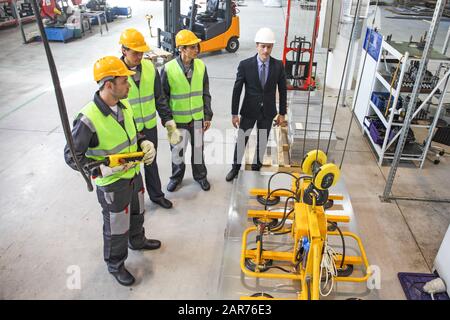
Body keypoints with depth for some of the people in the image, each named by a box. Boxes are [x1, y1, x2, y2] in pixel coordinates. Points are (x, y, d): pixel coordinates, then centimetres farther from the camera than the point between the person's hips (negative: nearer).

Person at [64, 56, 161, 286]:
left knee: (136, 213, 29)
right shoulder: (88, 119, -29)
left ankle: (137, 241, 58)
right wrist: (100, 169, -32)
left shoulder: (123, 104, -6)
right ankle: (115, 265, 40)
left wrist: (144, 143, -8)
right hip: (112, 183, -7)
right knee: (116, 228, 13)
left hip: (134, 174, 7)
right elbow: (71, 156, -20)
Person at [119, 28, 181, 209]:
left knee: (151, 162, 21)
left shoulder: (150, 67, -5)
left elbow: (159, 98, 2)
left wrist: (168, 121, -3)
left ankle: (156, 194, 41)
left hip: (149, 126, 3)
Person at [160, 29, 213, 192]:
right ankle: (177, 176, 38)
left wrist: (208, 116, 2)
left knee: (198, 148, 17)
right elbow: (163, 96, -6)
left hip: (197, 117, 3)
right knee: (177, 150, 12)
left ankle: (200, 175, 40)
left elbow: (206, 93, 3)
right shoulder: (169, 68, -15)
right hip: (178, 119, -2)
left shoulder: (201, 66, -4)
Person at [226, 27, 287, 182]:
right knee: (241, 140, 9)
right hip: (249, 111, -1)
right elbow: (237, 90, -9)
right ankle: (236, 167, 30)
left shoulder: (278, 65, -8)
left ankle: (256, 167, 37)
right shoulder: (245, 65, -13)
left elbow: (283, 90, 0)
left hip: (268, 112, 2)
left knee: (262, 142, 15)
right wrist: (234, 114, -8)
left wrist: (282, 113, 3)